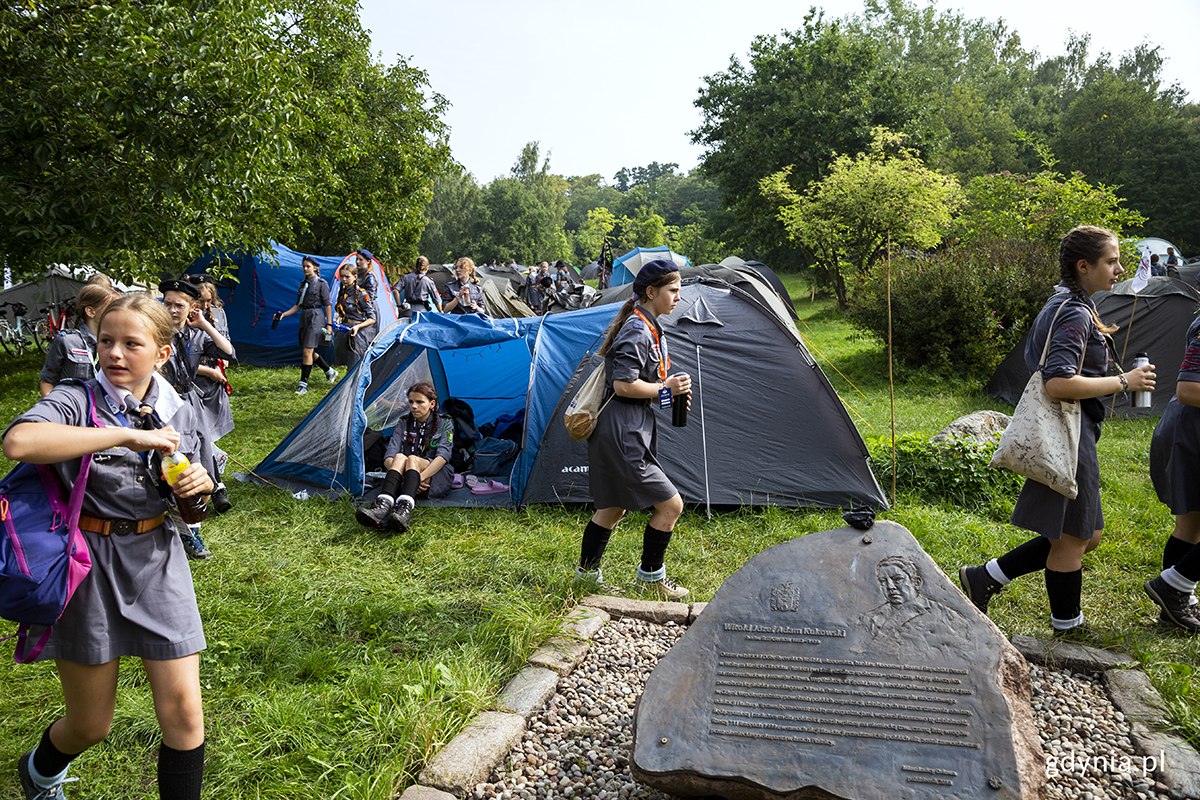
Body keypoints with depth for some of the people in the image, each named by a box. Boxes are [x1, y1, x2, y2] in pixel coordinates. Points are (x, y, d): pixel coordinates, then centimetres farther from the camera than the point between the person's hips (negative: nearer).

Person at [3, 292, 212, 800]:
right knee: (90, 724, 13)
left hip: (157, 566, 3)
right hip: (87, 566, -3)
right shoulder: (76, 400, -10)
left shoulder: (179, 415, 3)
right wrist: (128, 435, -32)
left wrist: (200, 487, -9)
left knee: (183, 711, 1)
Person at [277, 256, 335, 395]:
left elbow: (327, 305, -5)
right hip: (304, 318, 7)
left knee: (307, 351, -11)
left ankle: (303, 385, -8)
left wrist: (329, 324, -8)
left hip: (315, 317, -7)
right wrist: (284, 314, 4)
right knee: (310, 352, 10)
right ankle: (330, 372, 30)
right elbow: (298, 305, 17)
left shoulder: (321, 283, -4)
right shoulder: (303, 284, 15)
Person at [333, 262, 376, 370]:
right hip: (344, 334, 7)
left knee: (355, 366, -9)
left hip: (358, 333, -7)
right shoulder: (342, 292, 13)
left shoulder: (362, 294, -8)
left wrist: (358, 327, -22)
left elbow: (372, 319, -9)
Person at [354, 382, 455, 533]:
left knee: (413, 459, -33)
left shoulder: (445, 424, 1)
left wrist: (421, 477, -29)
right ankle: (382, 506, -56)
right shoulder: (404, 423, 9)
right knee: (400, 457, -31)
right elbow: (389, 456, -3)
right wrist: (400, 475, -23)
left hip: (437, 477, -3)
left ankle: (404, 509, -60)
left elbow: (443, 455, -15)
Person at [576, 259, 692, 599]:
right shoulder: (638, 331, -17)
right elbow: (622, 385, -23)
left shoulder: (647, 328, 16)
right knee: (670, 504, -2)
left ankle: (587, 572, 31)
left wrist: (669, 390, 9)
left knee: (613, 506, 19)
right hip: (623, 436, -11)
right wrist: (666, 389, -13)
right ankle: (650, 575, 14)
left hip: (629, 433, 11)